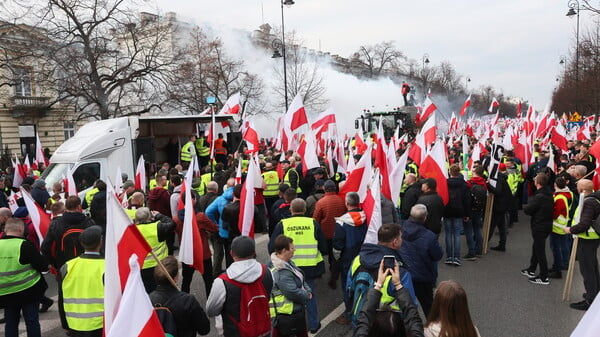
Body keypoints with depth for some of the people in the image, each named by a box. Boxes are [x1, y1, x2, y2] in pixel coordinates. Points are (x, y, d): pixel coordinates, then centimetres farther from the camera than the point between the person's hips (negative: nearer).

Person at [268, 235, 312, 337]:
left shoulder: (287, 262, 1)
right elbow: (294, 293, -29)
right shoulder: (281, 273, -31)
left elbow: (301, 279, 12)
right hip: (287, 315, -10)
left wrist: (308, 291, -4)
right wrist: (307, 296, -10)